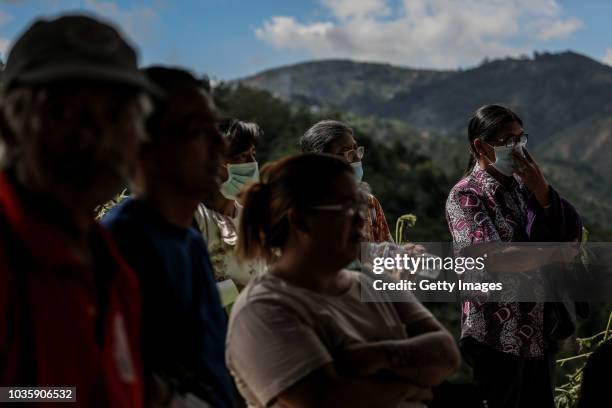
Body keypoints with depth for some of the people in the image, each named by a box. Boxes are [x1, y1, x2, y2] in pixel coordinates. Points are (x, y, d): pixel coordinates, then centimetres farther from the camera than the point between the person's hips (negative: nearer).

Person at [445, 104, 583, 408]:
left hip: (540, 332, 6)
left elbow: (573, 232, 2)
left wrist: (541, 189, -11)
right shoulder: (465, 196, -10)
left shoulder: (525, 185, 9)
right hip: (498, 337, -6)